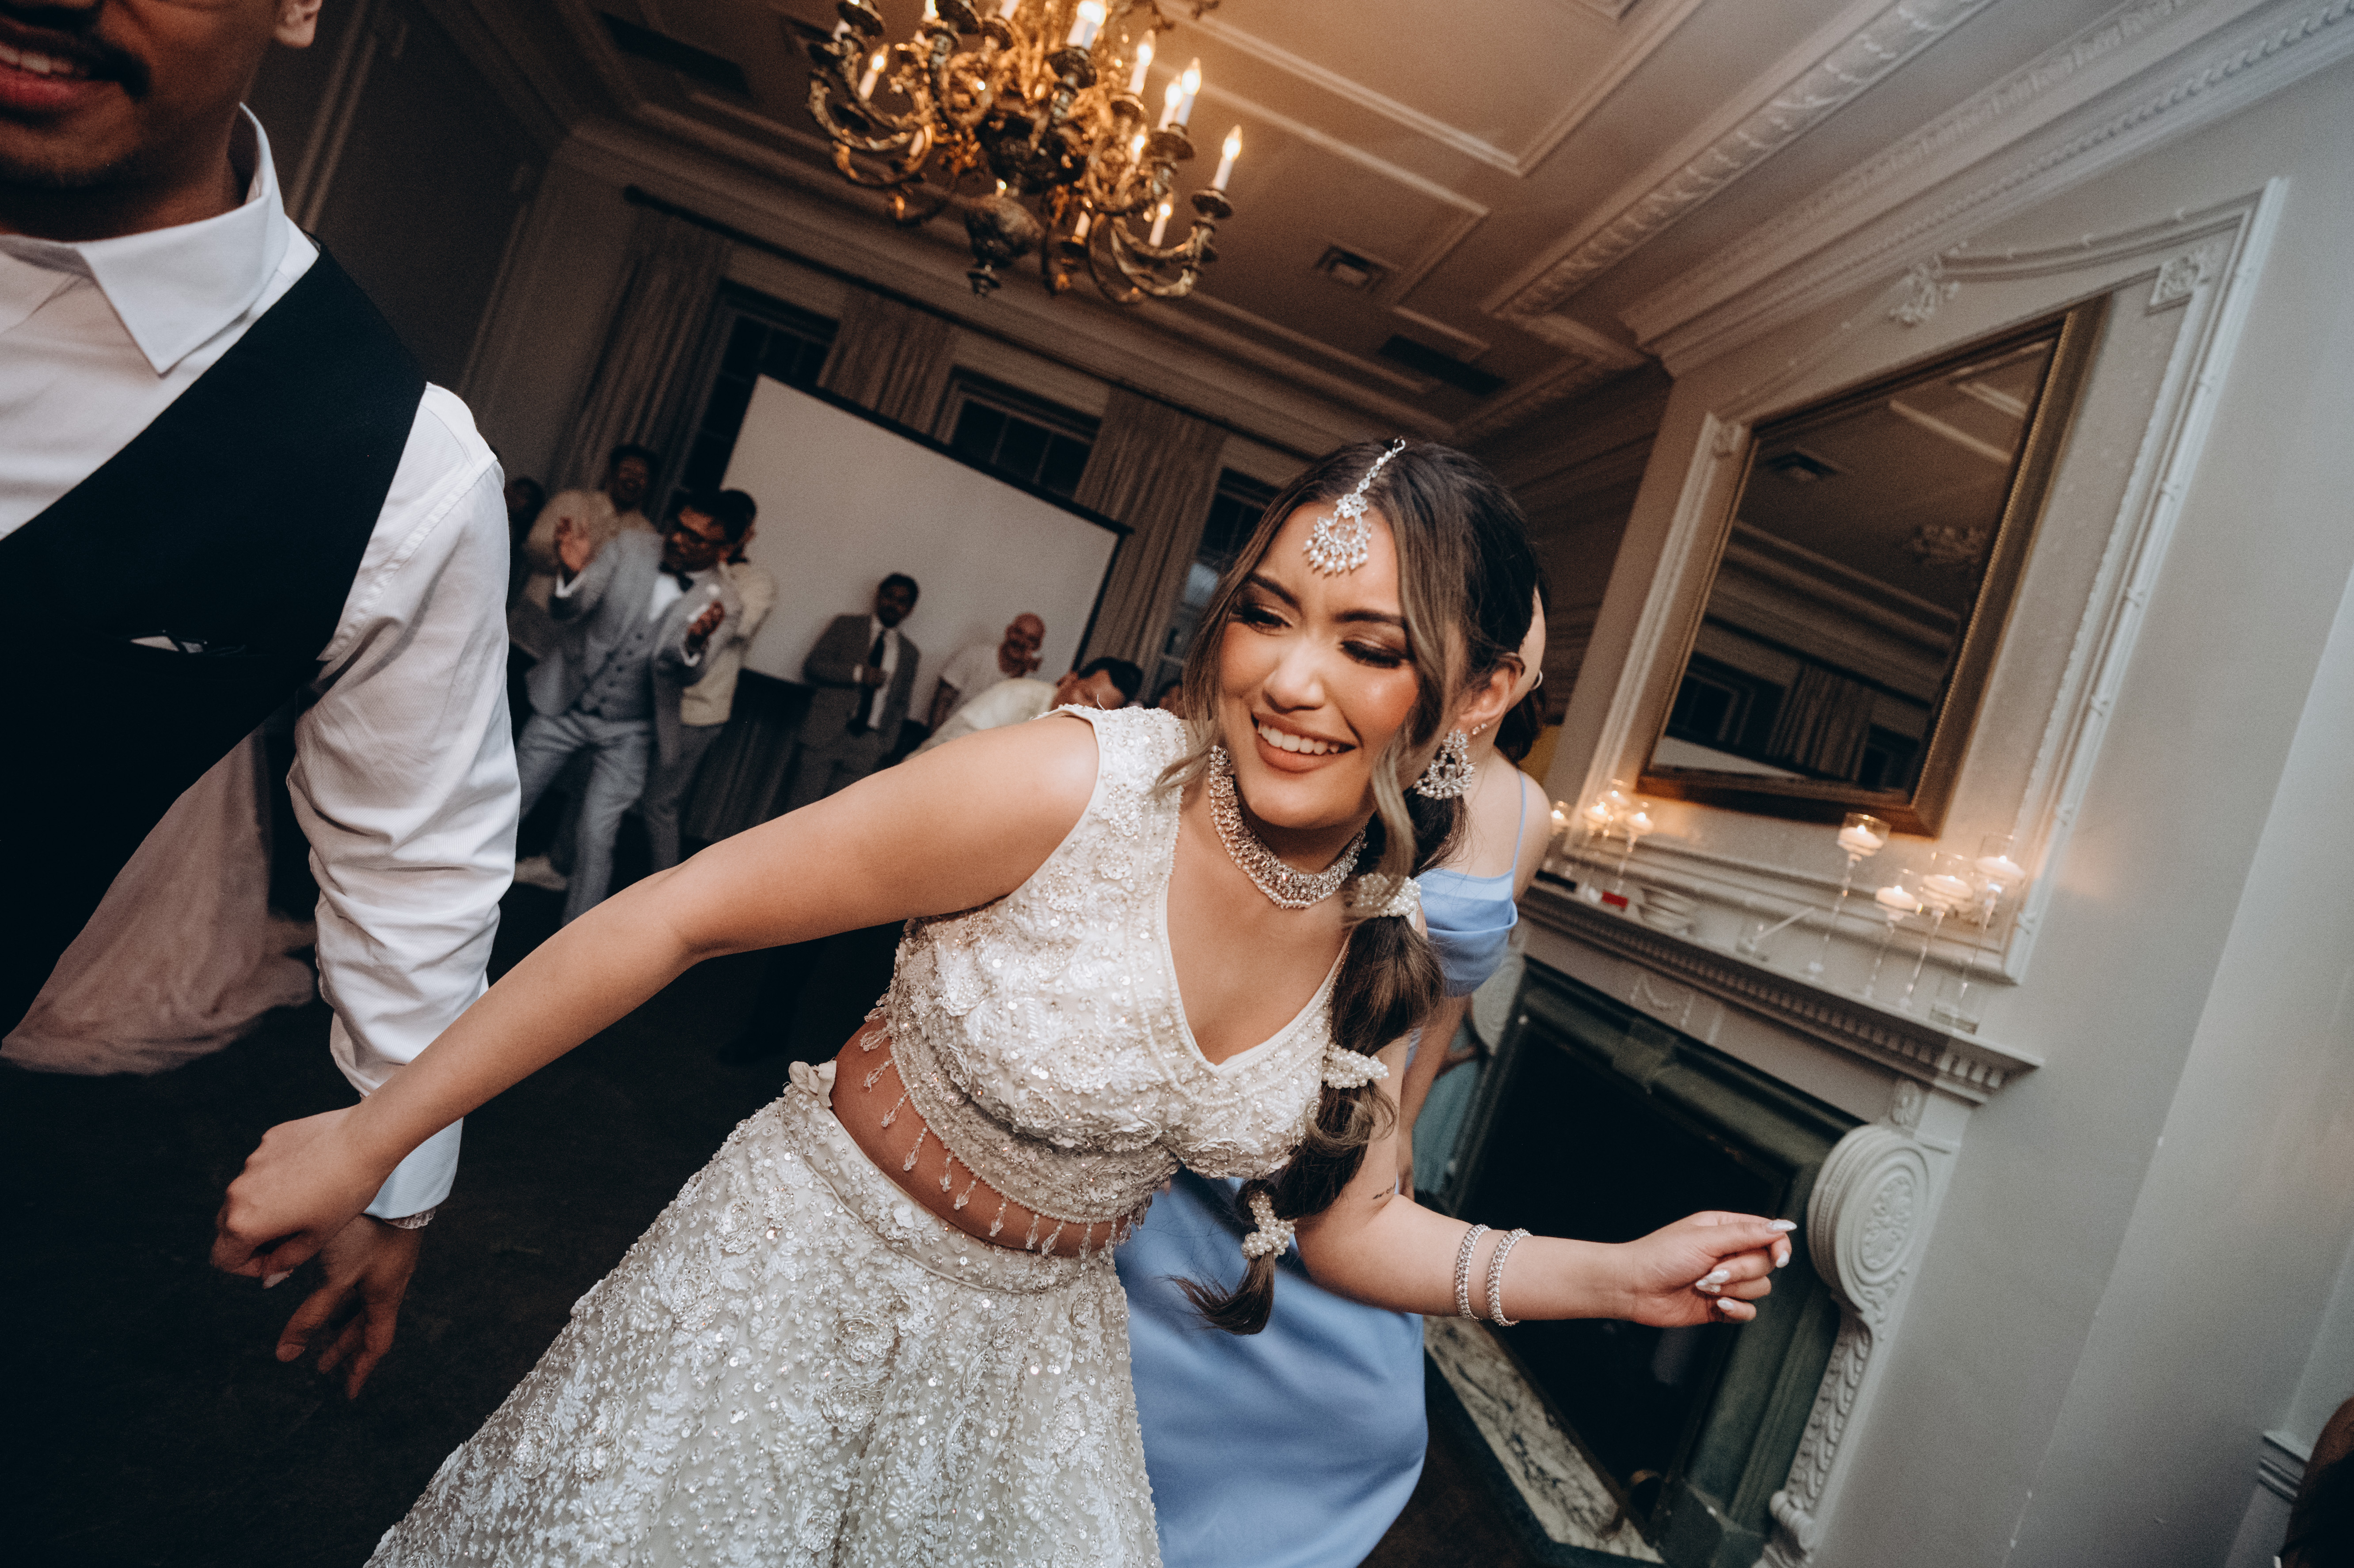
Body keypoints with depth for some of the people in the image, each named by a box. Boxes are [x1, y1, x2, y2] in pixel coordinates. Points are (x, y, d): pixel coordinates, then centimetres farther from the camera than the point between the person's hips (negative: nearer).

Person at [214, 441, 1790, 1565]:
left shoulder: (1394, 949, -11)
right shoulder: (1069, 788, -30)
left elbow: (1349, 1222, 1)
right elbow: (675, 916, -22)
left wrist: (1620, 1276, -9)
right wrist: (364, 1141, -15)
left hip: (1036, 1344, 4)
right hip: (803, 1268, -4)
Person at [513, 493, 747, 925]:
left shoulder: (722, 604, -11)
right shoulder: (629, 549, -9)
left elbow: (686, 672, -23)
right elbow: (565, 611, -14)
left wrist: (695, 644, -47)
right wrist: (573, 574, -37)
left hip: (628, 733, -2)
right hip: (563, 704, 2)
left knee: (596, 839, -5)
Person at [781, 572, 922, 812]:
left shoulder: (911, 653, 15)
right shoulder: (846, 626, 9)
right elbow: (812, 666, 2)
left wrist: (887, 742, 4)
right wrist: (858, 674, -11)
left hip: (868, 745, 2)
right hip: (825, 733, -1)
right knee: (801, 806, -5)